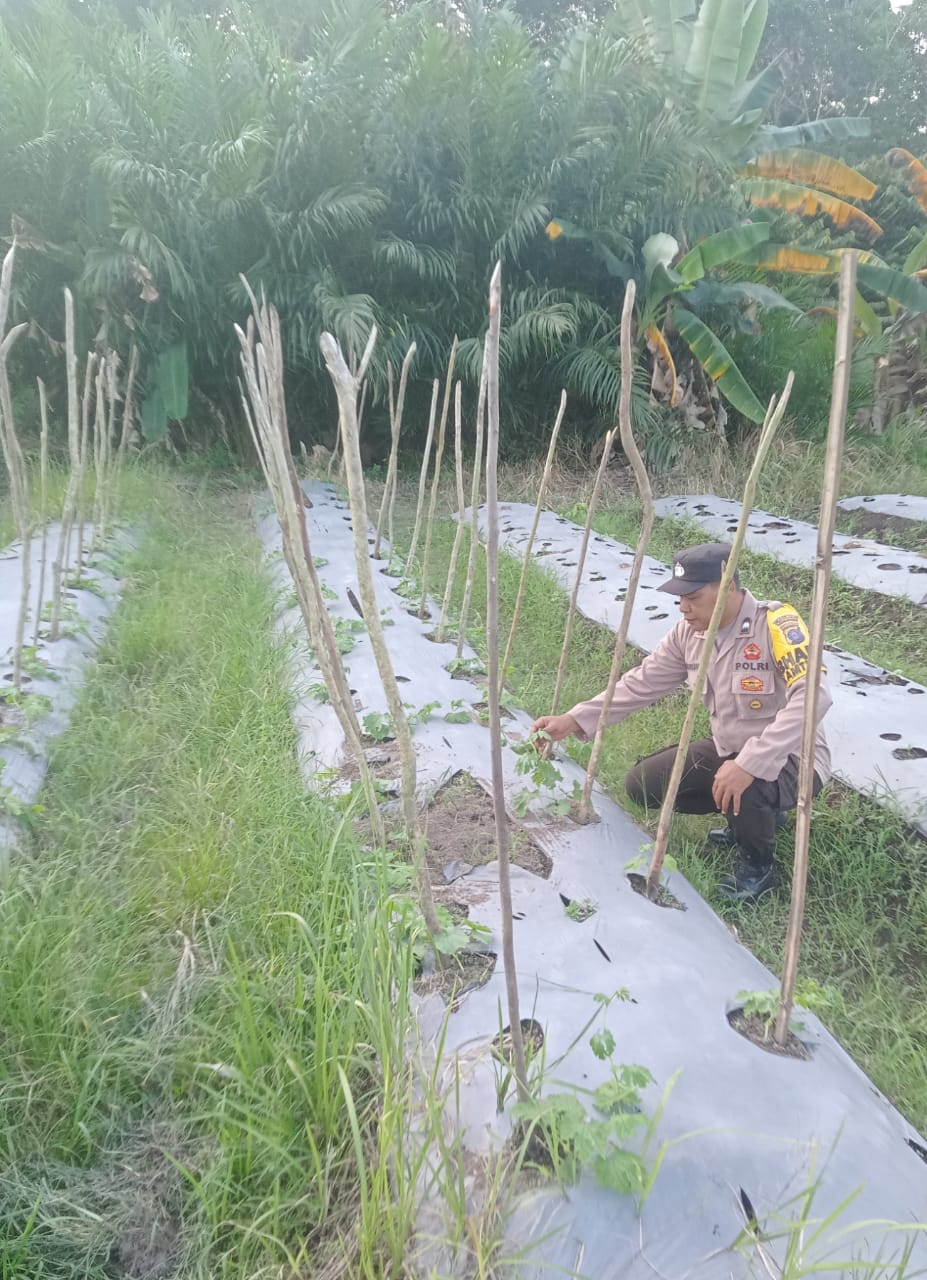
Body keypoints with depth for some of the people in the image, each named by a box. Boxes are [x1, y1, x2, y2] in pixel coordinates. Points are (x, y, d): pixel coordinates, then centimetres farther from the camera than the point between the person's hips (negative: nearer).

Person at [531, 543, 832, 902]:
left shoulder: (775, 623, -26)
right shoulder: (689, 633, -4)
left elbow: (813, 696, -38)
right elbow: (641, 683, -1)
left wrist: (751, 765, -46)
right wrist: (575, 720, -12)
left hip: (791, 757, -7)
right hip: (727, 750, 7)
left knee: (745, 790, -39)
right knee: (642, 783, -2)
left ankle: (758, 866, -2)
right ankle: (753, 812, 16)